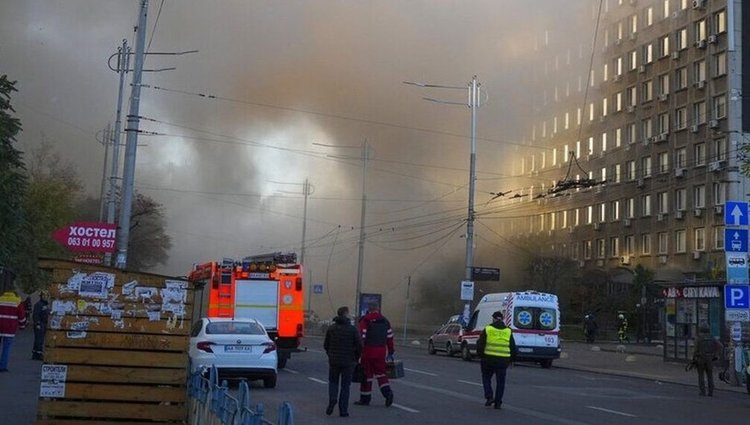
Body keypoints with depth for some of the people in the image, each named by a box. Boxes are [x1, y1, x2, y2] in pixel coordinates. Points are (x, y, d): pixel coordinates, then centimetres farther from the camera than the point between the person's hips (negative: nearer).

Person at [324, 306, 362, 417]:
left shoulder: (331, 328, 0)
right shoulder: (352, 329, -8)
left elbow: (326, 344, 4)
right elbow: (359, 346, -8)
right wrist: (356, 358, 8)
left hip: (333, 361, 2)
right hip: (348, 361, -2)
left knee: (333, 382, 18)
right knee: (345, 385, 6)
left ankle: (332, 400, -7)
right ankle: (343, 410, 6)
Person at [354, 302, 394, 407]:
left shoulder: (365, 320, -5)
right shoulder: (384, 321, 11)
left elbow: (362, 337, -12)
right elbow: (390, 337, 10)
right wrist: (391, 352, 16)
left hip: (368, 350, -4)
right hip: (381, 351, 4)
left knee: (367, 374, 4)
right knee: (381, 373, 14)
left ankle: (365, 398, 10)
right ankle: (387, 392, -5)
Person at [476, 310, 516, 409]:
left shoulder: (487, 330, -2)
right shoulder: (508, 331, 6)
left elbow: (480, 345, -2)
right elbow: (513, 348, 9)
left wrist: (481, 356, 11)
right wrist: (510, 360, 19)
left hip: (489, 360, -2)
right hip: (503, 361, 2)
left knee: (486, 378, 16)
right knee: (500, 382, 10)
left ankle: (489, 397, 2)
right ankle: (498, 403, 10)